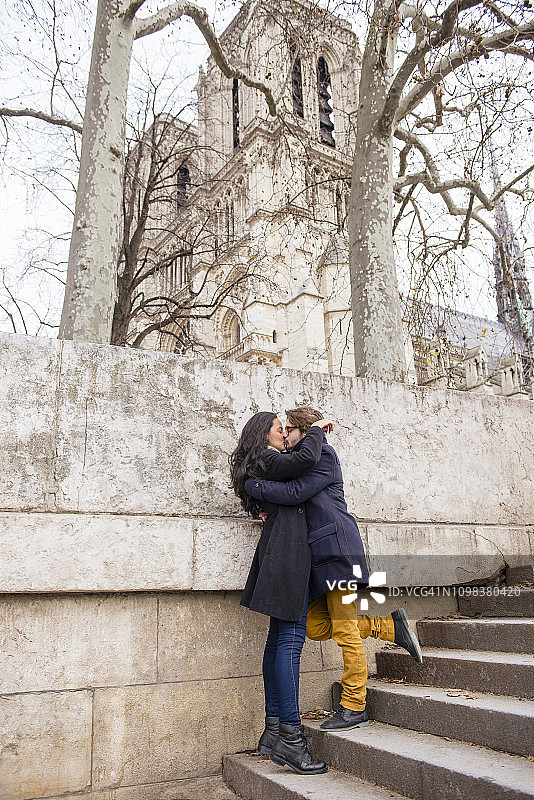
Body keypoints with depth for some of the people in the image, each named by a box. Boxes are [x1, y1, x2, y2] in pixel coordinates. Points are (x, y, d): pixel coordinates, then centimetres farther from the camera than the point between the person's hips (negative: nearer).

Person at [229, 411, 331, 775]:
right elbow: (307, 459, -20)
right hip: (288, 552, -10)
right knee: (291, 637, -13)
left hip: (281, 552, 10)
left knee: (280, 636, 9)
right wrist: (316, 429, -3)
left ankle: (273, 731, 14)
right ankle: (290, 738, -12)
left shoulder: (265, 466, 25)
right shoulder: (268, 460, -5)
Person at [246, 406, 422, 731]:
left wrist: (251, 485, -11)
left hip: (336, 546, -10)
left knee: (344, 629, -3)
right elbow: (295, 506, 23)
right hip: (316, 553, 10)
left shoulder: (323, 454, -5)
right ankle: (390, 625, 18)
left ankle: (354, 708, 9)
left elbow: (296, 492, -17)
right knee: (316, 628, 7)